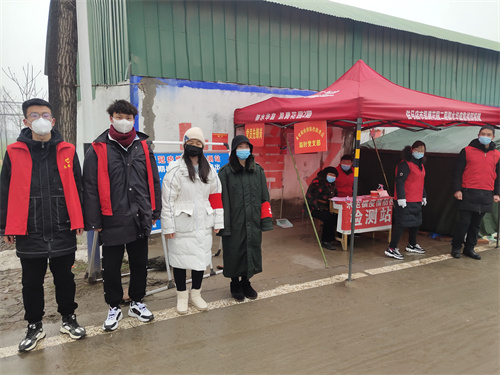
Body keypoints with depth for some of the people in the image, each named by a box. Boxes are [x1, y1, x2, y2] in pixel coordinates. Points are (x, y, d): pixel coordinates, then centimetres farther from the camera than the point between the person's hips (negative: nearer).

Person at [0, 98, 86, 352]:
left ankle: (69, 319, 32)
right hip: (28, 232, 0)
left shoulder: (67, 151, 2)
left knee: (65, 278, 13)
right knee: (32, 282, 13)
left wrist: (79, 221, 2)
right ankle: (34, 327, 31)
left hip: (63, 230, 0)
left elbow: (77, 188, 5)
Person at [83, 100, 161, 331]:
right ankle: (114, 307, 30)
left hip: (140, 218, 3)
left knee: (140, 264, 15)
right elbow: (90, 187, -5)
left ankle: (137, 303, 34)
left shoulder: (143, 146, 6)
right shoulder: (98, 149, -4)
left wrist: (155, 211, 8)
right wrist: (94, 221, -7)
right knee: (111, 267, 9)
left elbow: (153, 181, 10)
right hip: (112, 221, -3)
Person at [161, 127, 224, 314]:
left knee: (201, 258, 12)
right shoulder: (175, 170, -7)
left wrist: (217, 222, 7)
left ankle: (196, 293, 31)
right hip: (181, 226, -4)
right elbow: (167, 200, -9)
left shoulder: (210, 171, 8)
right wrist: (168, 227, -12)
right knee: (180, 258, 7)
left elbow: (216, 197, 10)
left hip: (202, 225, 4)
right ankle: (182, 295, 27)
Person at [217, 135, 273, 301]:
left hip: (253, 223, 3)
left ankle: (246, 283, 34)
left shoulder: (258, 170, 5)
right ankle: (235, 284, 31)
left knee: (252, 253, 12)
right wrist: (223, 225, -12)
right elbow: (222, 200, -8)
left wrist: (266, 220, 0)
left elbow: (264, 197, 5)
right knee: (235, 253, 8)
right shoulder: (225, 172, -5)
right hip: (234, 223, -3)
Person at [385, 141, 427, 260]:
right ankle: (391, 249, -4)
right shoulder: (405, 164, -13)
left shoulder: (421, 165, 17)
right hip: (405, 201, -9)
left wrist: (424, 196, 27)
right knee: (401, 223, -9)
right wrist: (401, 198, -23)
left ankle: (412, 245, 36)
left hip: (417, 201, 10)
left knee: (416, 222, 18)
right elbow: (399, 182, -19)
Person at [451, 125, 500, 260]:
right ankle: (456, 247, 11)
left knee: (476, 224, 8)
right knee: (464, 222, -3)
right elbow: (458, 172, 0)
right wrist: (457, 189, -8)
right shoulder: (467, 151, 1)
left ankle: (469, 248, 20)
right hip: (468, 194, -4)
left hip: (486, 196, 4)